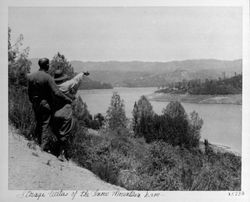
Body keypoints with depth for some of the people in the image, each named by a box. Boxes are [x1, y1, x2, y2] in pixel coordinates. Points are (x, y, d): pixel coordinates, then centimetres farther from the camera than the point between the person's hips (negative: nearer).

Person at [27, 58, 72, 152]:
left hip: (35, 105, 6)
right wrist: (68, 100, -12)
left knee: (38, 124, 18)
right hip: (46, 104, -6)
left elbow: (29, 92, 9)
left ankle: (39, 144, 28)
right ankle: (45, 148, 0)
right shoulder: (48, 78, -18)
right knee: (45, 126, -1)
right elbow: (57, 93, -22)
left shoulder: (30, 76, 1)